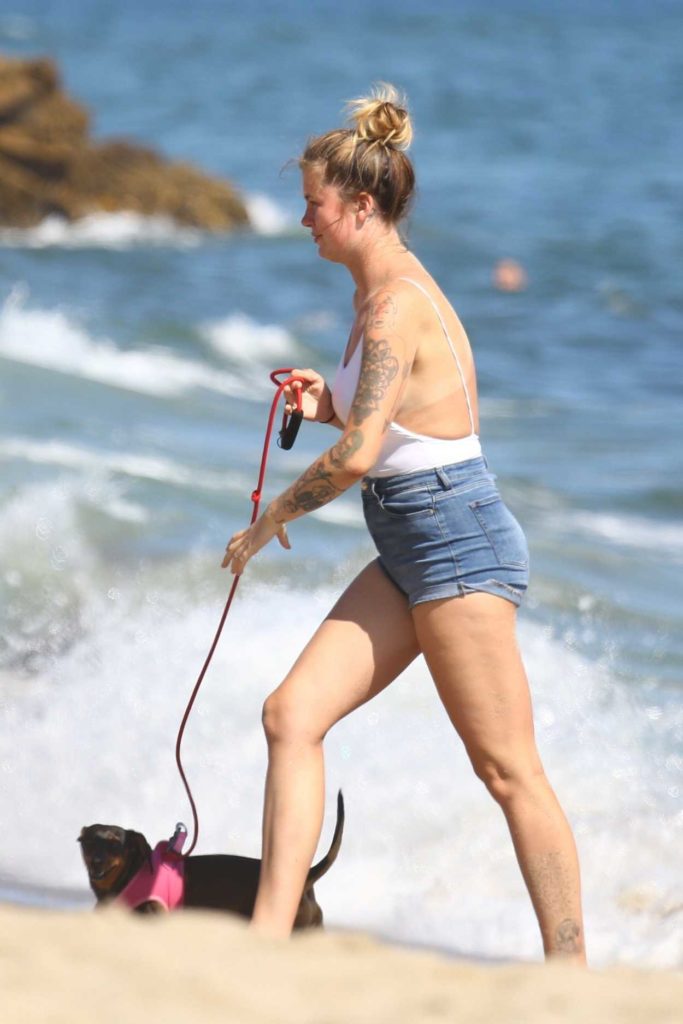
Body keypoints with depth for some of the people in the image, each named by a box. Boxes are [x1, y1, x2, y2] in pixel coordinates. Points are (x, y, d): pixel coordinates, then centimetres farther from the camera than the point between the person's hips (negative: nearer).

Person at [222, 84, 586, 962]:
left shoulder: (398, 306, -18)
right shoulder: (384, 292, 13)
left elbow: (357, 455, -24)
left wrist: (266, 524, -10)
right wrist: (329, 404, 8)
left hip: (456, 542, -10)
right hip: (411, 553, 10)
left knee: (507, 769, -3)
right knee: (292, 714, 0)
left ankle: (572, 977, 5)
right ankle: (267, 940, -3)